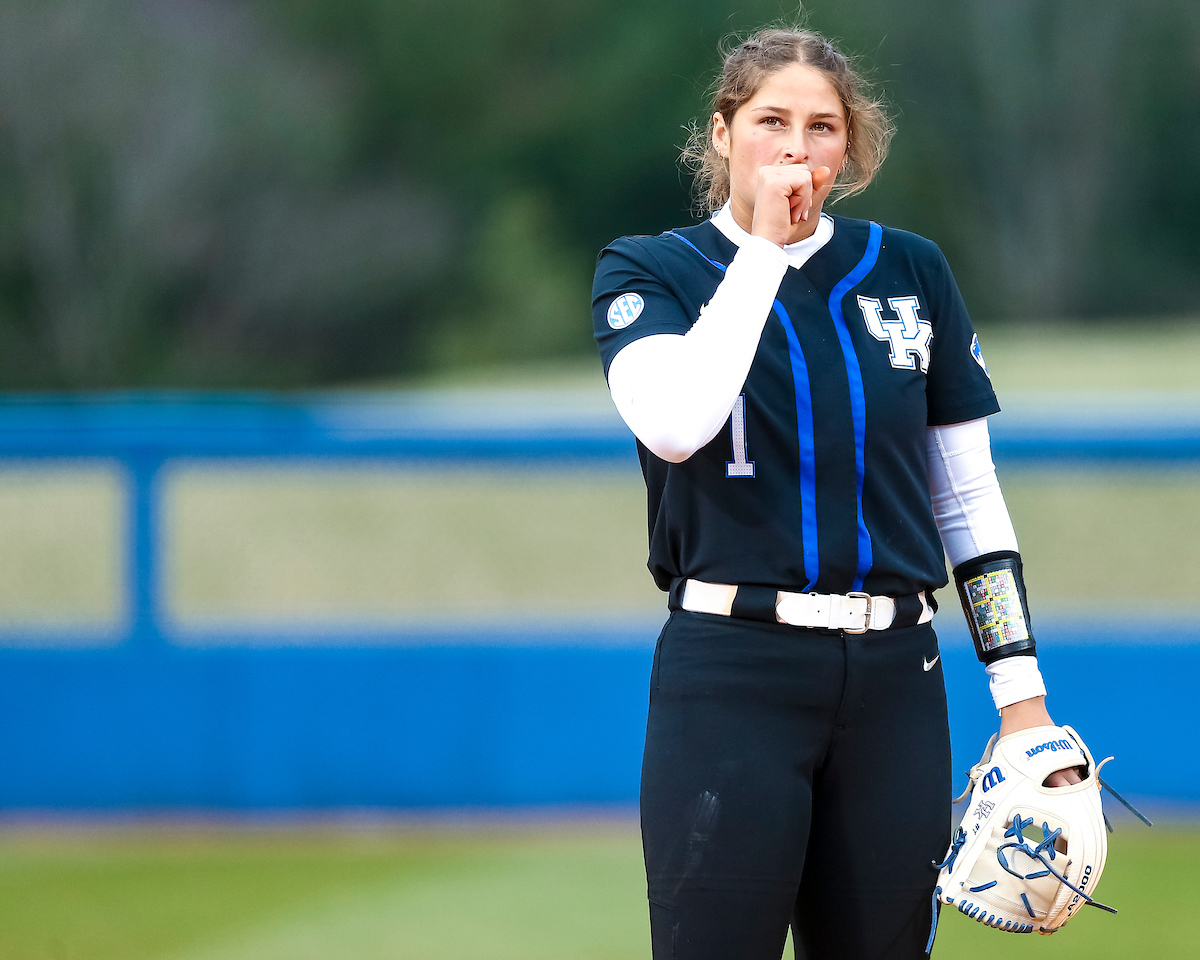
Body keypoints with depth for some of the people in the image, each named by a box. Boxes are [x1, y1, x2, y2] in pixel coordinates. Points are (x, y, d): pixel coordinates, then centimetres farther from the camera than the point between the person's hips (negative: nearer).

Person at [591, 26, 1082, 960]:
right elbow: (675, 424, -19)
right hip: (733, 677, -3)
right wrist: (764, 248, -12)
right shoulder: (649, 271, 3)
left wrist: (1021, 692, 7)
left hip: (895, 680, 3)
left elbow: (970, 502, 14)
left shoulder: (911, 272, 11)